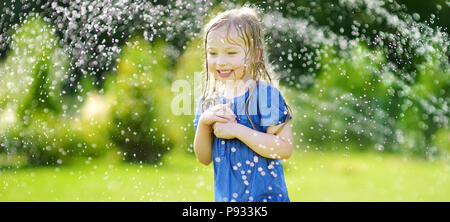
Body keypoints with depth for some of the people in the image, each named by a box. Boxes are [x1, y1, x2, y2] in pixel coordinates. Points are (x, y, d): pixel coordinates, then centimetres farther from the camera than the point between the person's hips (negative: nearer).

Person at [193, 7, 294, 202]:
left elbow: (285, 148, -19)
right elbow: (204, 158, 6)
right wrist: (203, 123, -11)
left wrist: (237, 130, -21)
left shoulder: (266, 95, -11)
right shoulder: (208, 102, 4)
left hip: (265, 194, -4)